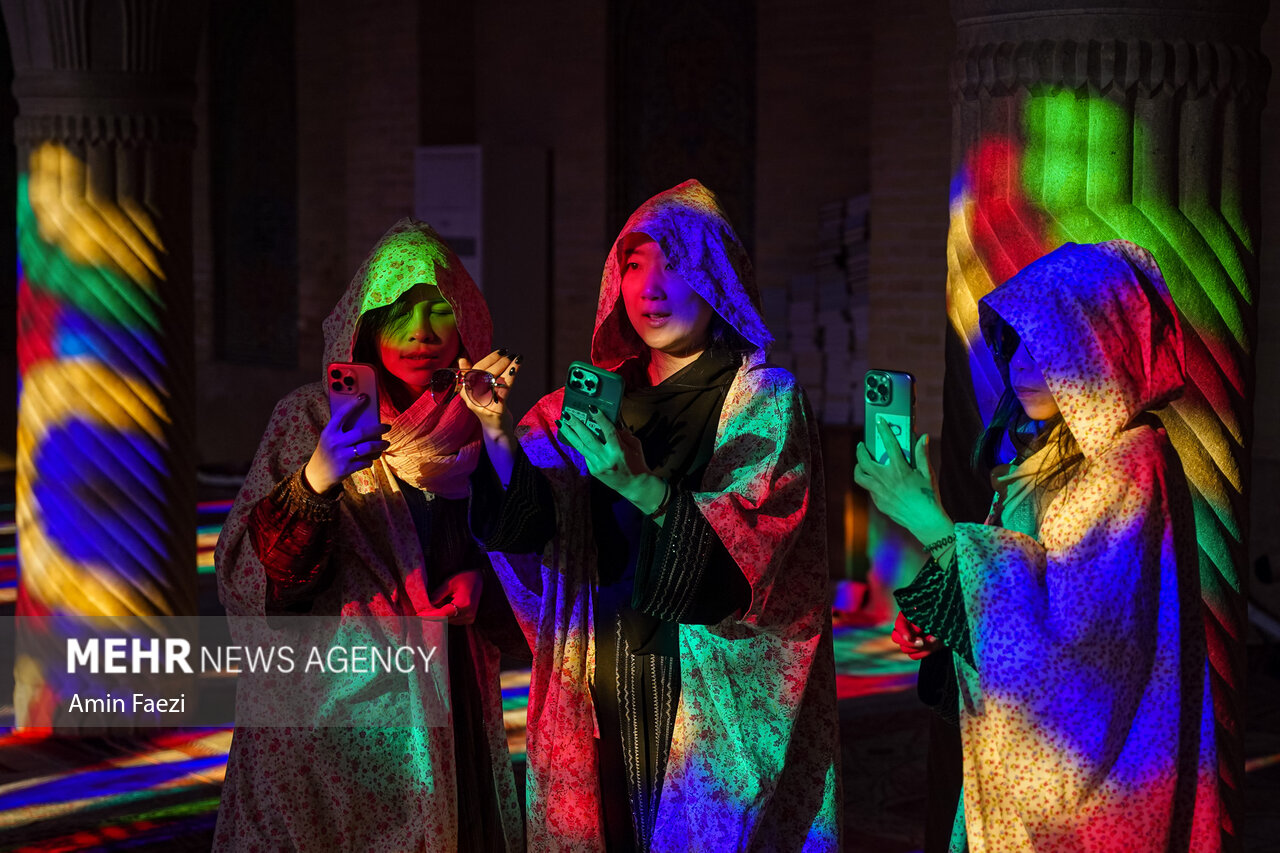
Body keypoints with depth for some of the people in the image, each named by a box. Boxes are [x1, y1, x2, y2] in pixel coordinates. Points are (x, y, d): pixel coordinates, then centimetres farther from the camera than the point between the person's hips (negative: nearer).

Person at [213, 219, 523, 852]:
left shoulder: (473, 426, 5)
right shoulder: (312, 416, -4)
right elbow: (243, 581, -12)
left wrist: (481, 579, -5)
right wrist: (315, 481, -28)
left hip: (446, 719, 3)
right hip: (330, 711, -3)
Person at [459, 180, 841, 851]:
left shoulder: (766, 401, -4)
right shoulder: (598, 400, 10)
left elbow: (751, 547, -17)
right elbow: (526, 520, -2)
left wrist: (642, 485, -30)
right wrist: (497, 433, -20)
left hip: (715, 699, -4)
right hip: (603, 696, 4)